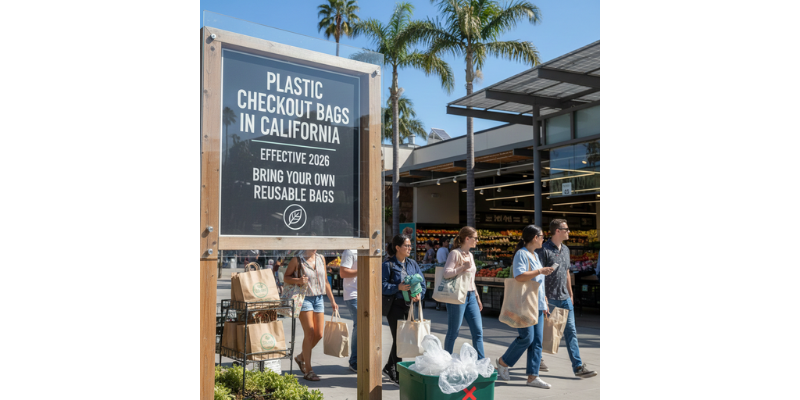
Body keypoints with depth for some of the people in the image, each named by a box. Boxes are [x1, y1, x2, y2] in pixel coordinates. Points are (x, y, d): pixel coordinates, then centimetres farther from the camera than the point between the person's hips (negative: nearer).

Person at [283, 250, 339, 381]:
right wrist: (298, 280, -21)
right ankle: (308, 370, 4)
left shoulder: (321, 258, 9)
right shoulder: (297, 260, -6)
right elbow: (286, 277, -1)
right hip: (304, 298, -6)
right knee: (309, 334, -7)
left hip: (319, 299, 6)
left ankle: (301, 357, 29)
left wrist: (332, 300, 15)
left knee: (319, 334, 5)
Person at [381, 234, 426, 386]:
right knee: (398, 339, -1)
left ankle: (389, 368, 33)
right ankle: (399, 377, 10)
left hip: (409, 305, 6)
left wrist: (419, 294, -8)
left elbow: (422, 281, 10)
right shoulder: (388, 265, -8)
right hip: (395, 306, -6)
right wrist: (398, 287, -24)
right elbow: (383, 286, -12)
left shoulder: (412, 264, 10)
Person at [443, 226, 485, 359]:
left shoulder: (470, 255, 15)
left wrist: (477, 298, 22)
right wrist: (463, 267, -23)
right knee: (453, 333, 2)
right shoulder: (455, 253, -9)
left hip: (471, 297, 8)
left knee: (478, 332, 5)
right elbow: (446, 274, -19)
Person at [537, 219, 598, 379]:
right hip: (549, 298, -7)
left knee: (571, 332, 3)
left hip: (564, 298, 7)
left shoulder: (566, 250, 11)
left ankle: (578, 367, 3)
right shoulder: (544, 250, -13)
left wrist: (571, 294, 19)